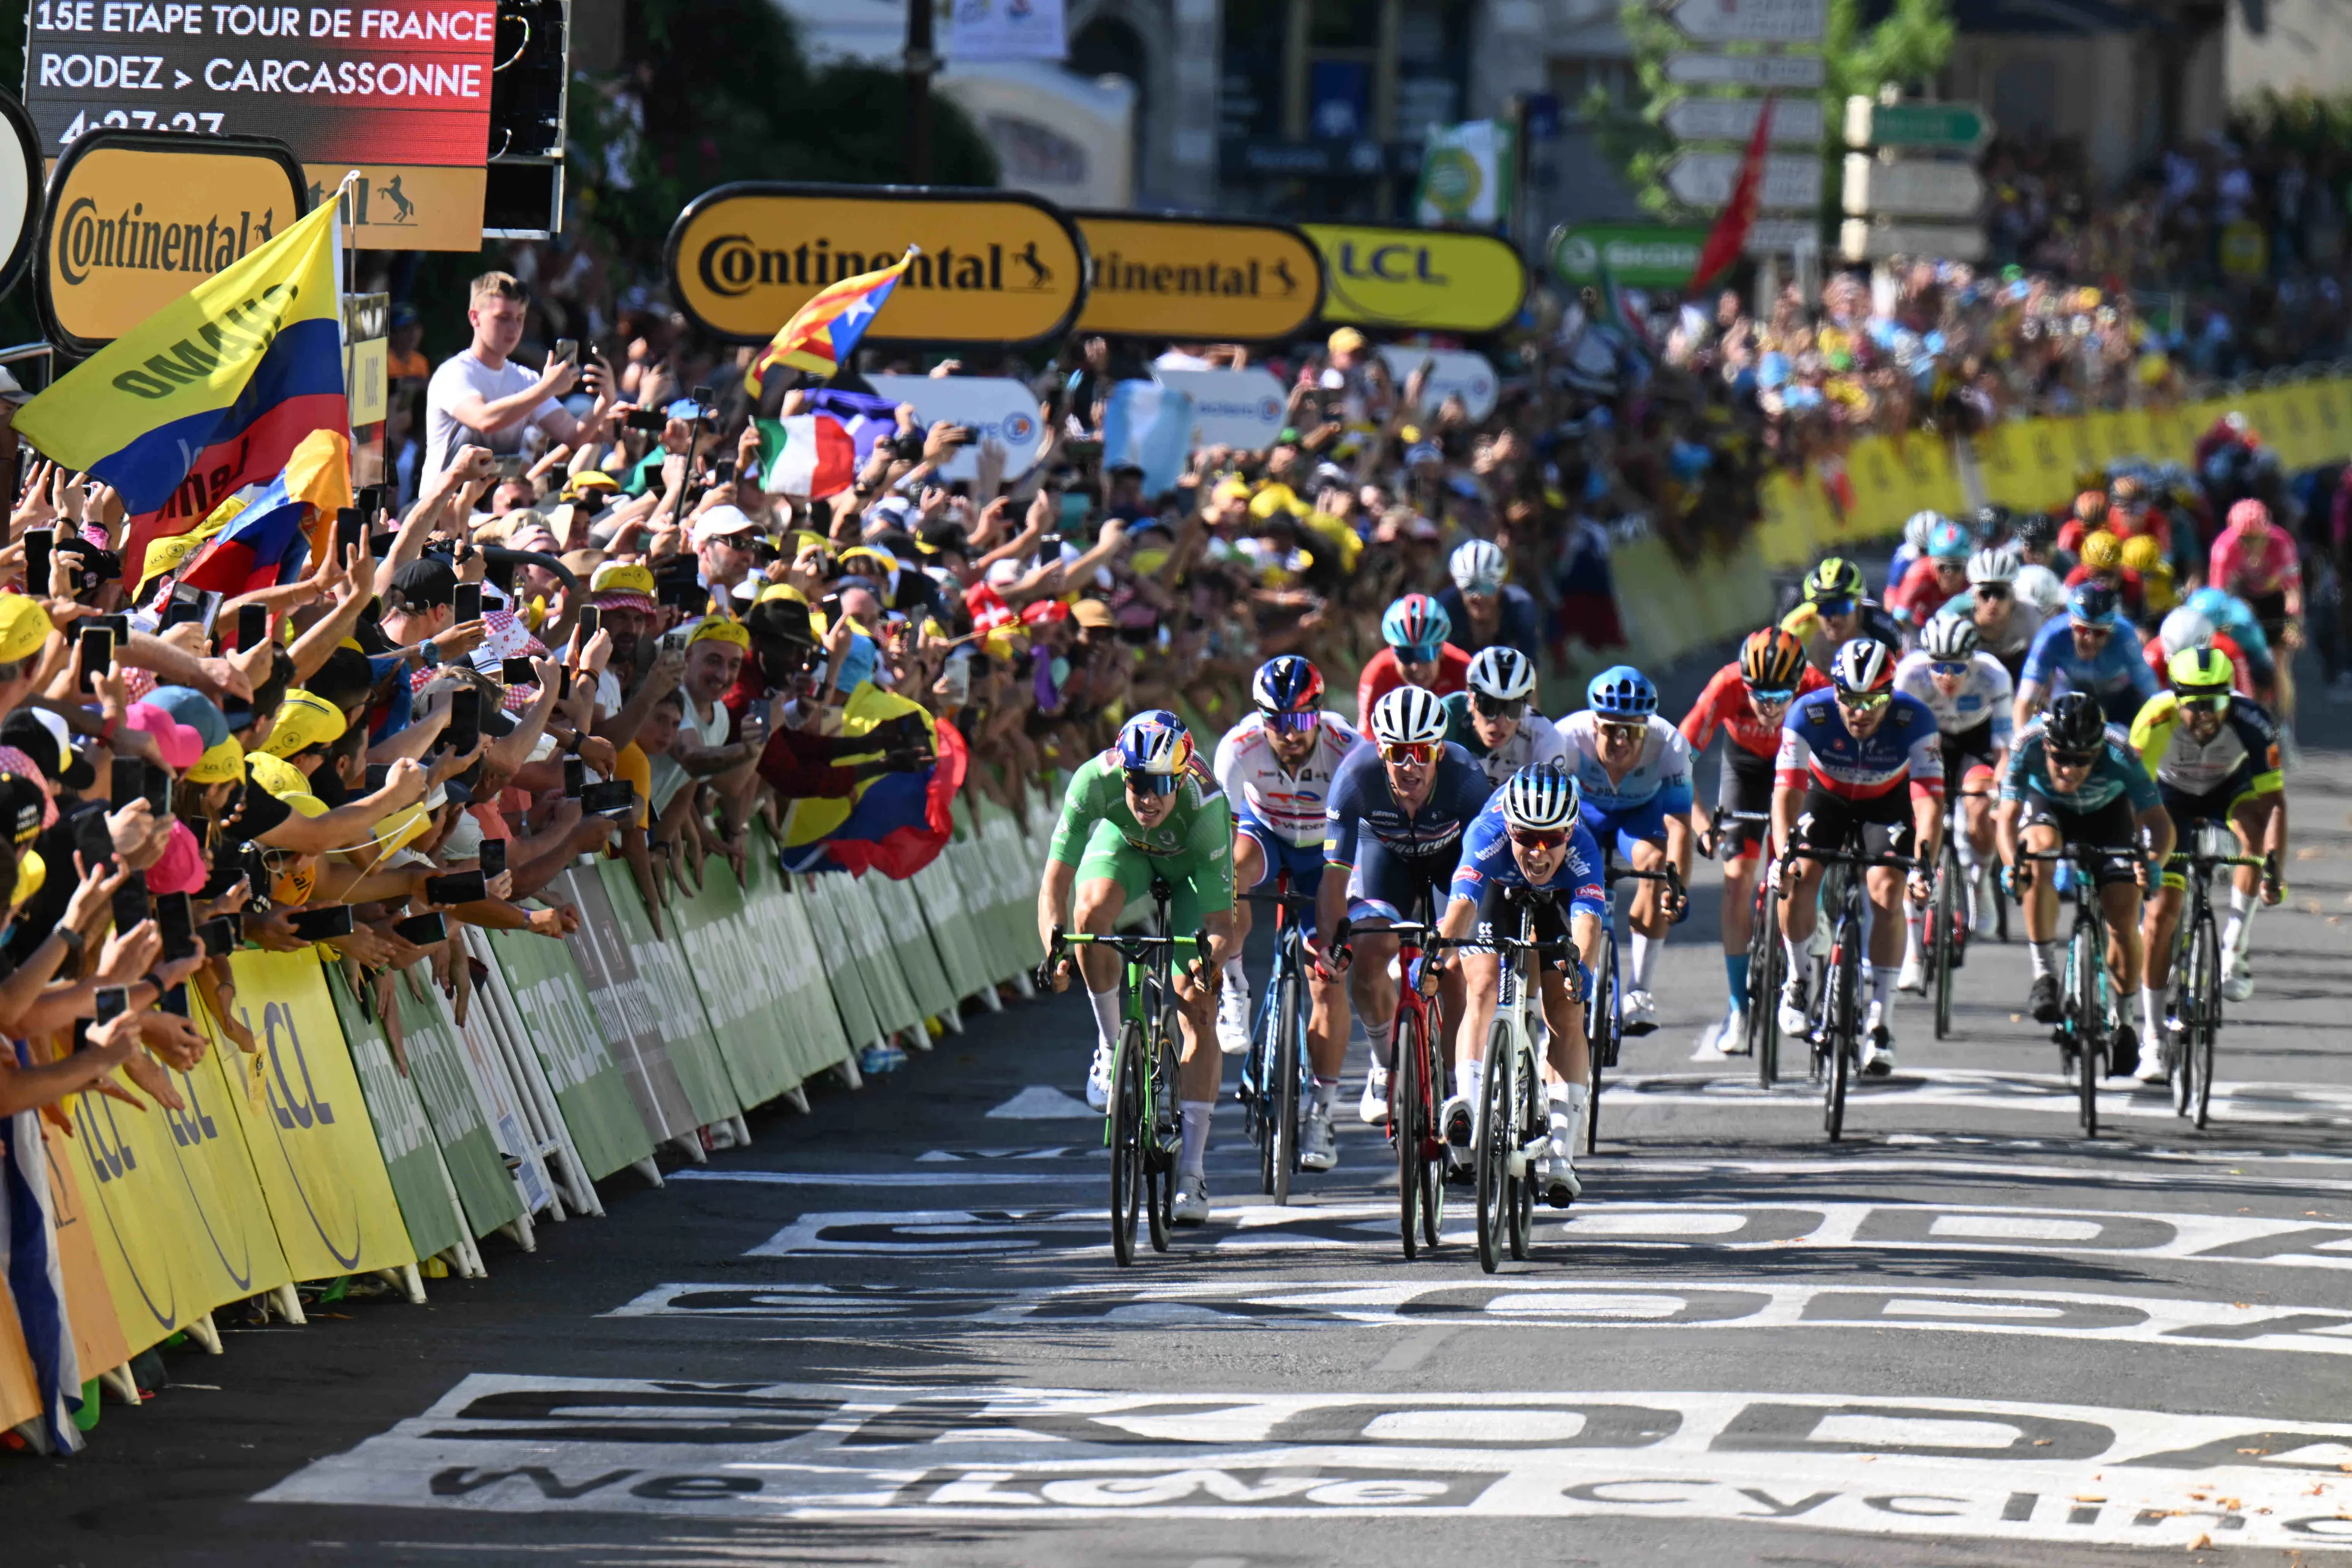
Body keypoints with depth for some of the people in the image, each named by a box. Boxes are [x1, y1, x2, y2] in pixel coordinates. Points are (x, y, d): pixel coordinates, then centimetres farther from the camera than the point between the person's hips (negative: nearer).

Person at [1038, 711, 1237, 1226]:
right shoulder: (1096, 780, -37)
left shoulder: (1204, 804, -39)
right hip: (1124, 842, 1)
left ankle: (1192, 1172, -7)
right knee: (1092, 913, -34)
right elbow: (1056, 879, -36)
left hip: (1191, 865, -1)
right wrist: (1054, 940, -53)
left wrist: (1213, 955, -57)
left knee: (1198, 1010, -12)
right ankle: (1111, 1046, -9)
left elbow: (1221, 921, -36)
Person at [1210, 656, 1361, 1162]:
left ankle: (1321, 1113, 0)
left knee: (1328, 980, -10)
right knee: (1230, 866, -37)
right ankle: (1233, 990, -19)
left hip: (1325, 851, 0)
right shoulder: (1240, 747, -29)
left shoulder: (1346, 749, -31)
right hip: (1266, 834, 0)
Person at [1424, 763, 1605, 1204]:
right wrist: (1436, 952, -70)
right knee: (1483, 990, -23)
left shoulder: (1581, 849, -39)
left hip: (1557, 901, 0)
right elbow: (1462, 902, -52)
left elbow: (1588, 922, -53)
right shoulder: (1488, 834, -39)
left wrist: (1581, 968, -73)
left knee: (1566, 1016, -10)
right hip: (1498, 891, 0)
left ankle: (1558, 1155, -9)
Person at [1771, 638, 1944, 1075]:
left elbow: (1929, 798, -38)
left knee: (1887, 892, -19)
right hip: (1827, 797, 1)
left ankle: (1880, 1022, -13)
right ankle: (1798, 979, 2)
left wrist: (1923, 860, -53)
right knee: (1799, 876, -23)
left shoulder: (1914, 721, -33)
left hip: (1887, 803, -1)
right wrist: (1785, 850, -52)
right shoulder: (1808, 714, -32)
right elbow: (1787, 791, -36)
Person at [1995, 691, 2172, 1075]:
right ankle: (2044, 975, -24)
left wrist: (2153, 861, -57)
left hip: (2107, 813, 0)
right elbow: (2007, 815, -34)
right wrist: (2010, 863, -54)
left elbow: (2159, 821, -37)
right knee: (2040, 846, -35)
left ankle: (2119, 1020, 12)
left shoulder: (2119, 757, -36)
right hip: (2046, 806, 0)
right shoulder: (2028, 746, -35)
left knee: (2124, 919, -11)